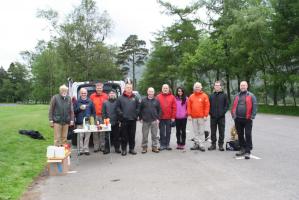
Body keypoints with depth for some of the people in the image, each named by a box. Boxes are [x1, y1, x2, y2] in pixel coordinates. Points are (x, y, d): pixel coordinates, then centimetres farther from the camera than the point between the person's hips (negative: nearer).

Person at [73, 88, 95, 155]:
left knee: (87, 136, 0)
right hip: (79, 122, 0)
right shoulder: (77, 102, 9)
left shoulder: (90, 102, 12)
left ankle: (86, 149, 7)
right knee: (80, 136, -2)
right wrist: (80, 108, -9)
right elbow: (74, 111, 6)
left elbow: (93, 111, 12)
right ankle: (81, 150, 6)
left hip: (88, 121, 1)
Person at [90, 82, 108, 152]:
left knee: (103, 132, 0)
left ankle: (102, 146, 8)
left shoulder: (105, 96, 8)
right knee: (95, 132, 0)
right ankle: (96, 147, 7)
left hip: (103, 116, 0)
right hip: (95, 116, 1)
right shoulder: (92, 96, 9)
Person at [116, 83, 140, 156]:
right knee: (124, 135, 3)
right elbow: (117, 108, 0)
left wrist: (136, 115, -4)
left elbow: (138, 107, 7)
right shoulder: (120, 98, 3)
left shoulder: (135, 98, 9)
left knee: (132, 135, 8)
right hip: (124, 120, -2)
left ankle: (131, 149, 18)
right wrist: (121, 114, -9)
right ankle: (124, 149, 11)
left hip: (133, 120, 2)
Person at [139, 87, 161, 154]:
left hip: (154, 121, 1)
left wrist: (158, 118, -1)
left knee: (155, 135, 5)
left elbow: (159, 110, 7)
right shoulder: (143, 100, 3)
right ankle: (144, 147, 14)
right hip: (145, 121, -1)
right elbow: (140, 110, 5)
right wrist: (141, 118, 0)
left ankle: (154, 147, 15)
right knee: (144, 135, 5)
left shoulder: (156, 101, 7)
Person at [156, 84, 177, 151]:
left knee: (168, 132, 9)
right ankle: (162, 145, 12)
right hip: (161, 118, -1)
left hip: (169, 118, 1)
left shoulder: (172, 97, 3)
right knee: (162, 132, 5)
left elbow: (174, 108, 1)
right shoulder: (158, 97, 1)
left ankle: (167, 144, 18)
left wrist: (173, 117, -4)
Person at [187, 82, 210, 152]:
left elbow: (207, 106, -3)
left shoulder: (204, 96, 0)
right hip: (193, 117, 4)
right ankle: (196, 144, 16)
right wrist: (189, 115, 1)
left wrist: (205, 115, -9)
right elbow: (189, 106, 8)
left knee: (201, 131, 0)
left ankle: (201, 145, 3)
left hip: (201, 117, -3)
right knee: (195, 131, 9)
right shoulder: (191, 96, 10)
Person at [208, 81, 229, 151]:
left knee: (221, 131, 4)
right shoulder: (211, 95, 9)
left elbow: (227, 105, -1)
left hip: (221, 117, -2)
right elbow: (209, 105, 9)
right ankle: (213, 144, 17)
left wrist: (223, 112, -10)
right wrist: (210, 112, -3)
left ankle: (221, 145, 12)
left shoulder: (224, 95, 2)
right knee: (213, 131, 7)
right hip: (213, 116, 2)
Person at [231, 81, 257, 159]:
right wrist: (233, 115, 5)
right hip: (238, 119, 5)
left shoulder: (251, 96, 0)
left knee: (248, 135, -3)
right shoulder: (237, 96, 12)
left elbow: (254, 107, -5)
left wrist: (252, 117, -11)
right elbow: (233, 106, 14)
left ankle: (248, 151, 2)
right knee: (240, 135, 12)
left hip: (247, 119, -4)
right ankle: (243, 149, 25)